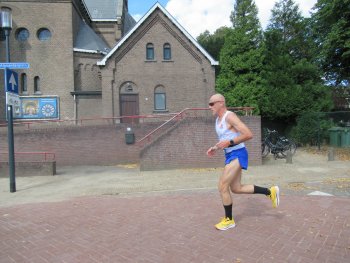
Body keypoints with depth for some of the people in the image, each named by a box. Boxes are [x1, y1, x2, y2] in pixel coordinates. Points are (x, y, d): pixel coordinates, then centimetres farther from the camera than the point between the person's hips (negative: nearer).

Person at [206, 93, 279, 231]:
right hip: (230, 155, 10)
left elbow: (249, 134, -23)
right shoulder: (218, 119, 12)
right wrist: (215, 148, 10)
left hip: (237, 155, -10)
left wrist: (229, 143, -27)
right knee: (236, 188, 14)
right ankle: (270, 192, 26)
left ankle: (229, 220, 11)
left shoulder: (230, 116, -17)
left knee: (222, 186, -8)